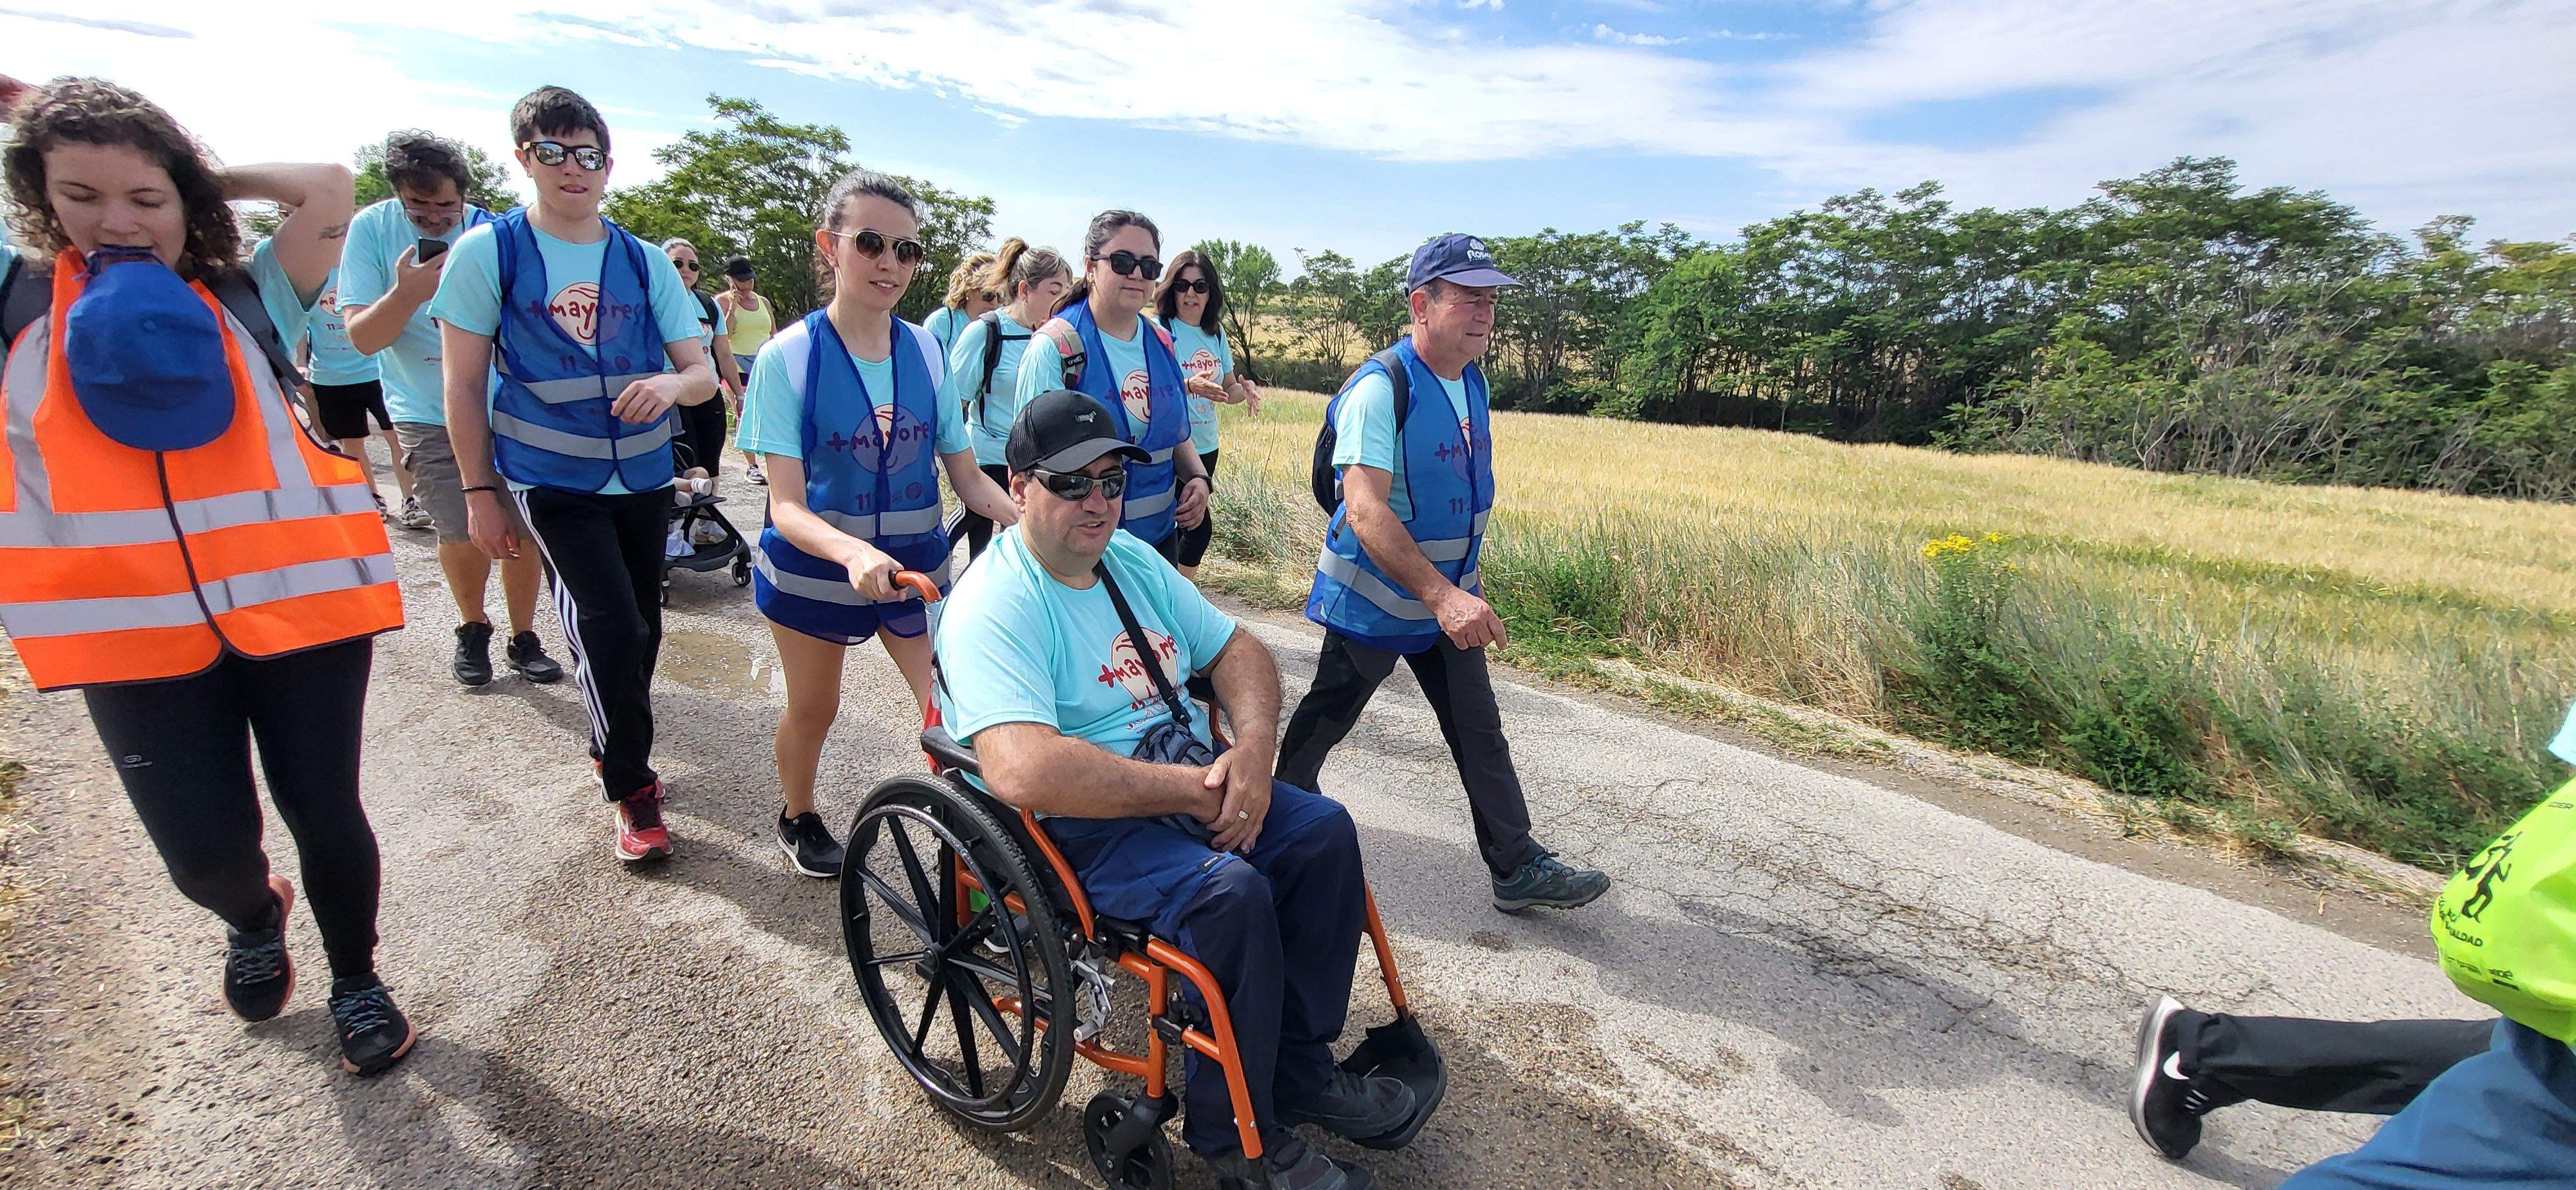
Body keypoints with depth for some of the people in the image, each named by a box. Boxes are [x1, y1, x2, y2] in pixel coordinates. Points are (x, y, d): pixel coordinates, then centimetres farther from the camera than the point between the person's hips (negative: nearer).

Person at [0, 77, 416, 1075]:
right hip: (134, 623, 1)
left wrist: (205, 179, 8)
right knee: (204, 851, 4)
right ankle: (253, 920, 41)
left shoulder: (245, 301, 6)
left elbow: (328, 188, -3)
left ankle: (356, 982, 30)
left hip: (297, 598, -1)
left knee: (325, 817, 6)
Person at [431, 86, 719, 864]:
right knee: (609, 624, -14)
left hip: (643, 474, 4)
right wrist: (479, 492, -4)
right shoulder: (488, 251, -4)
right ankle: (632, 790, 2)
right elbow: (464, 384, -2)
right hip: (552, 479, -3)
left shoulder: (646, 262, 3)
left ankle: (612, 746, 38)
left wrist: (671, 384, -24)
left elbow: (704, 374, 0)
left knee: (641, 627, 12)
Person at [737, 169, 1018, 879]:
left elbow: (967, 477, -2)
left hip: (917, 564, 2)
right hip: (815, 565, -1)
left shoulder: (926, 351, -5)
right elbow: (787, 505, -19)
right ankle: (798, 819, 45)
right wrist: (853, 552, -40)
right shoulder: (788, 358, -14)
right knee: (813, 709, 17)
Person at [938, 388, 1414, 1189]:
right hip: (1074, 826, -7)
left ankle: (1299, 1068, 8)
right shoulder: (993, 605, -17)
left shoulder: (1133, 560, 10)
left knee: (1324, 832, -10)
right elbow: (1022, 772, -31)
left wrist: (1252, 751, -11)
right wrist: (1195, 791, -25)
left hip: (1190, 778, 8)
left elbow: (1237, 651, 10)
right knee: (1229, 890, -29)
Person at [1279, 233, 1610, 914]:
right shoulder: (1379, 388, -22)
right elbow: (1364, 510, -32)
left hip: (1449, 596, 7)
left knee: (1480, 734, 8)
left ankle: (1518, 868, 17)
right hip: (1372, 600, -7)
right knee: (1325, 720, 12)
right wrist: (1442, 595, -40)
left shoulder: (1475, 381, 5)